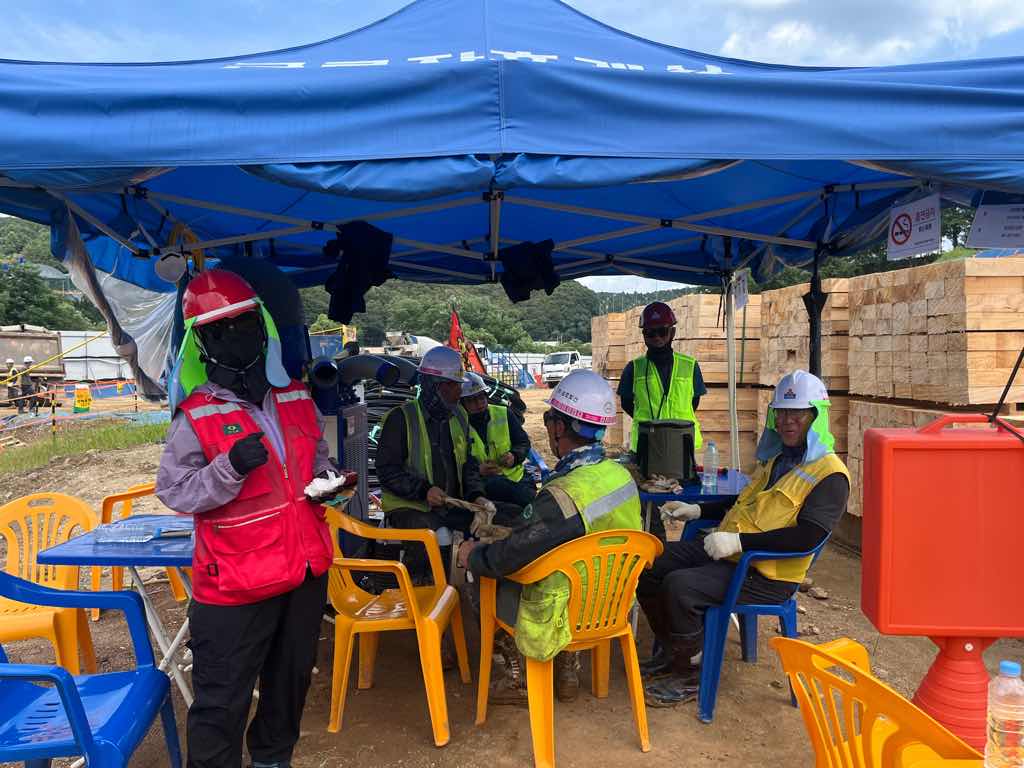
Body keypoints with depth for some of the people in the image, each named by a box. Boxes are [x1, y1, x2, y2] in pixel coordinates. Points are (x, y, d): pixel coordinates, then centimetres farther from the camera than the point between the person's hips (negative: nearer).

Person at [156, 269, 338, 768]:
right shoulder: (196, 416, -11)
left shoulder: (297, 398, 6)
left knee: (291, 677, 22)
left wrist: (326, 481, -1)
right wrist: (231, 466, -27)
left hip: (305, 566, 6)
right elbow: (174, 492, -13)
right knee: (223, 698, 3)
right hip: (236, 578, -6)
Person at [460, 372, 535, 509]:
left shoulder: (503, 414, 9)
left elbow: (524, 442, 14)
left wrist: (514, 456, -8)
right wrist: (478, 470, -22)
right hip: (482, 482, -4)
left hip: (515, 476, 4)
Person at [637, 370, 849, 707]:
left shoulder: (830, 473, -12)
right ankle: (672, 651, 19)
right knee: (648, 565, 0)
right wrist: (697, 510, 18)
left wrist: (739, 540, -27)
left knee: (680, 586, -28)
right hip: (725, 550, 9)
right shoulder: (776, 458, 18)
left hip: (767, 574, -9)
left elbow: (807, 537, -24)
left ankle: (688, 674, -3)